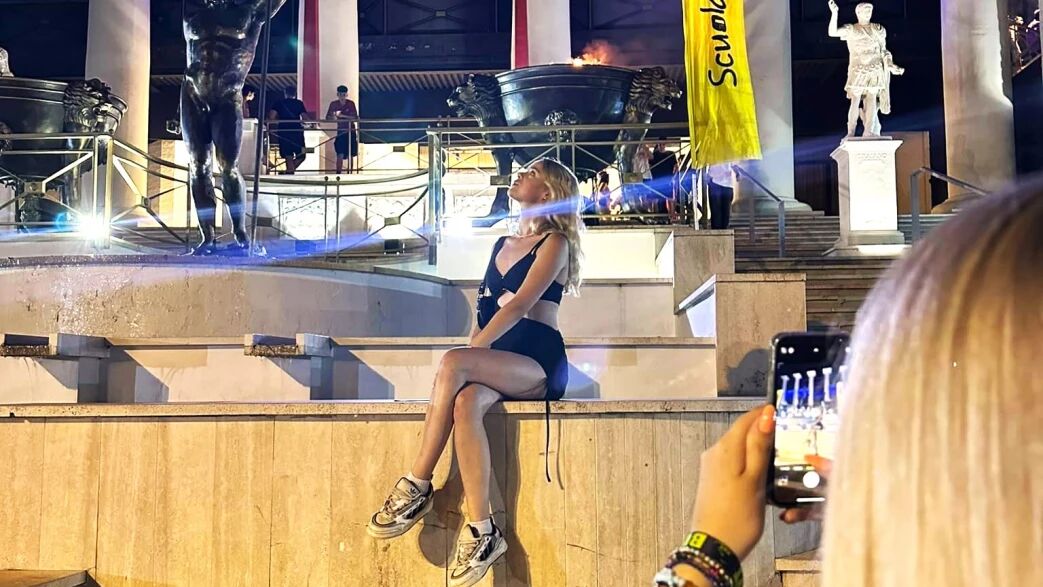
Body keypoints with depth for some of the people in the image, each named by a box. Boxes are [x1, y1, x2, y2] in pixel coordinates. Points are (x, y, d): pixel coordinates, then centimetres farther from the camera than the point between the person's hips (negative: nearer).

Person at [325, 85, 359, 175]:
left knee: (350, 155, 2)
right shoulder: (333, 104, -2)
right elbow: (327, 117, 0)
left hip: (350, 131, -1)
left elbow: (355, 118, -13)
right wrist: (333, 117, -22)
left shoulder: (351, 104, -7)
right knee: (340, 155, -9)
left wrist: (342, 115, -22)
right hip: (340, 132, 1)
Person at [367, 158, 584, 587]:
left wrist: (467, 357, -19)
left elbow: (520, 305, -10)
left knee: (453, 363, -33)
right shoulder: (503, 245, 25)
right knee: (466, 403, -31)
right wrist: (468, 359, 3)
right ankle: (481, 531, -35)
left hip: (539, 363, -5)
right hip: (497, 363, 5)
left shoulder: (555, 243, 3)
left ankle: (417, 487, -26)